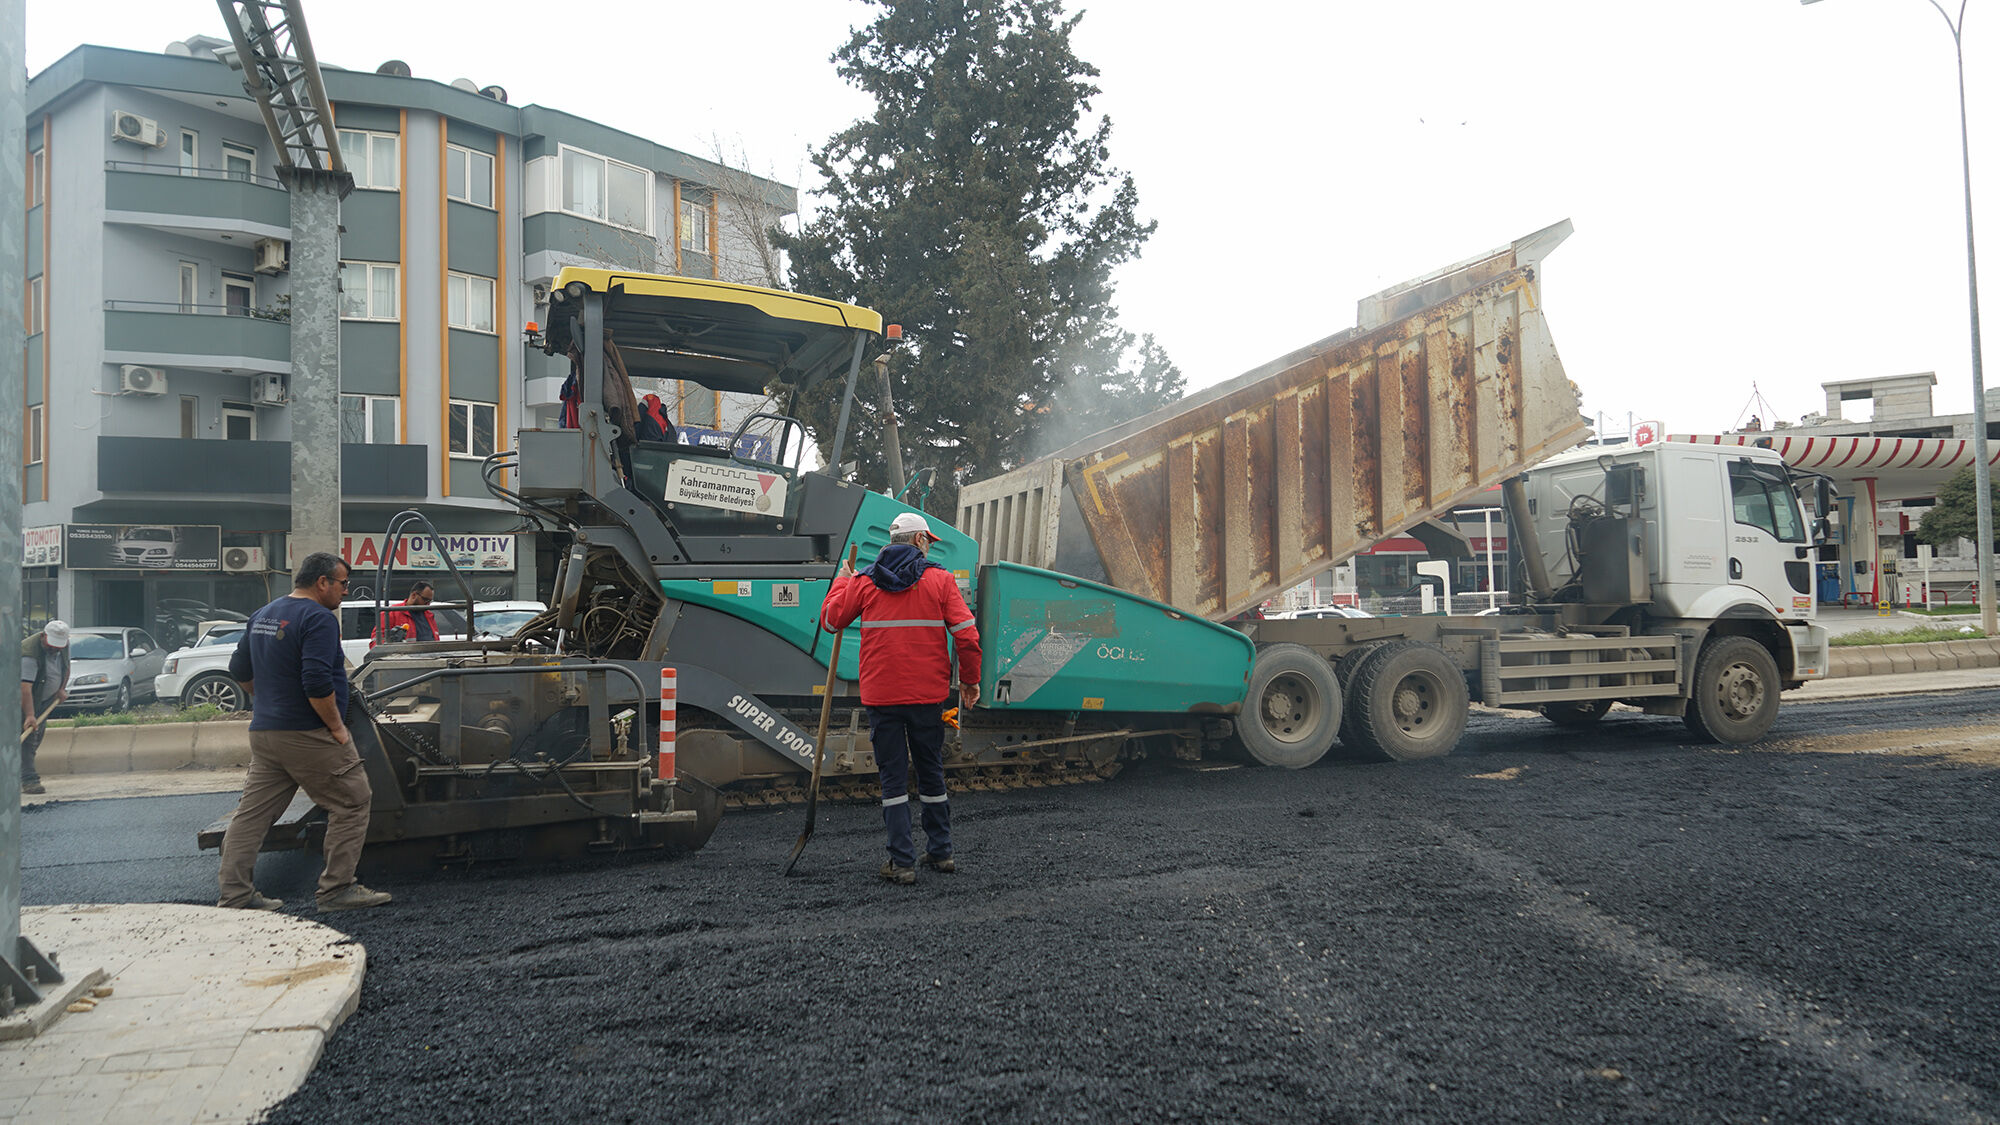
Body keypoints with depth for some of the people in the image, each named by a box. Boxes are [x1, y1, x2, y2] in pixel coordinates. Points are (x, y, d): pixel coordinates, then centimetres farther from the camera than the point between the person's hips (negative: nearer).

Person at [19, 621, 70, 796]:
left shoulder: (64, 645, -7)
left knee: (37, 736, 11)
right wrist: (29, 715, -44)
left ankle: (25, 772, 24)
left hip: (47, 699, 7)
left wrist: (62, 689, 1)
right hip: (25, 700, -7)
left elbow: (65, 667, 14)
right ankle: (29, 780, -19)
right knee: (27, 737, -15)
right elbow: (25, 688, -38)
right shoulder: (29, 653, -32)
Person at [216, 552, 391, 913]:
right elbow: (317, 682, -24)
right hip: (308, 735, -9)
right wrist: (336, 726, -14)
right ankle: (337, 889, 3)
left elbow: (240, 670, 23)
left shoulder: (262, 615, 14)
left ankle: (234, 893, 14)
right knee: (351, 805, 2)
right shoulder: (319, 618, -15)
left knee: (253, 812, 12)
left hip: (264, 733, 9)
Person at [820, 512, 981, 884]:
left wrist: (842, 581, 25)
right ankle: (940, 853, 24)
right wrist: (970, 681, 7)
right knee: (931, 771, 16)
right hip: (928, 695, 0)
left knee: (893, 777, 5)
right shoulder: (939, 579, 0)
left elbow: (830, 620, 10)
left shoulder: (864, 581, 3)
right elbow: (967, 635, -6)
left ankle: (902, 862, 4)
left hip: (881, 697, 0)